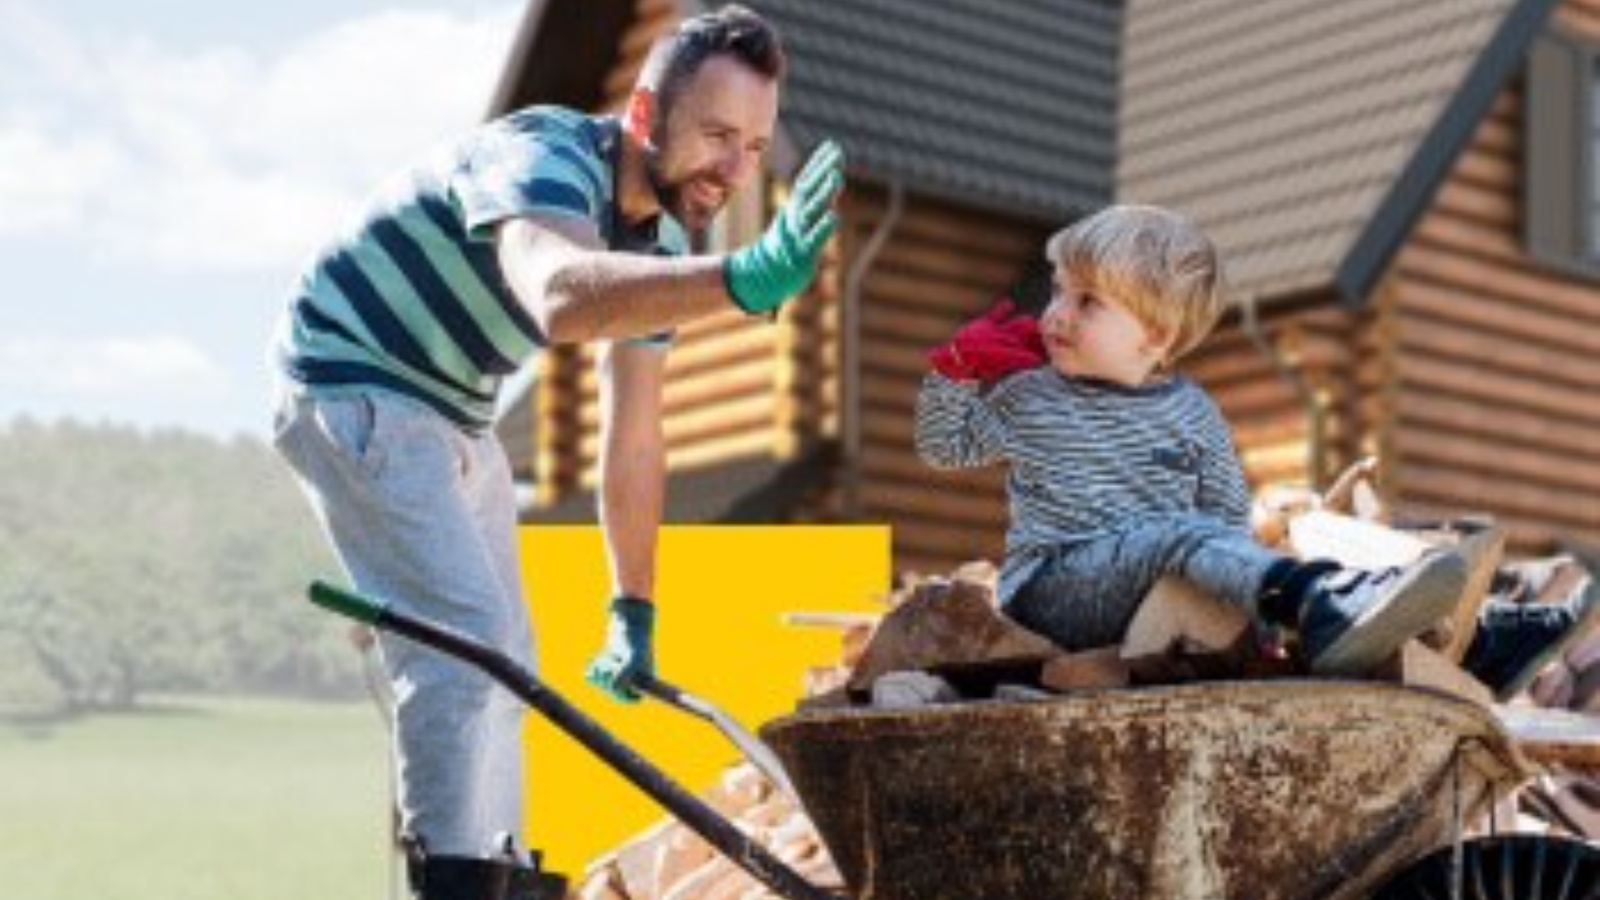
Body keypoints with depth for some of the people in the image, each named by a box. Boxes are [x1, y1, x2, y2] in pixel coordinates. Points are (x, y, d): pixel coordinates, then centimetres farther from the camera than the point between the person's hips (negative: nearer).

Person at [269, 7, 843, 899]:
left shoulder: (662, 241, -2)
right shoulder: (542, 156, -29)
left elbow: (634, 439, 6)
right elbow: (558, 295, -54)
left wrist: (633, 611, 8)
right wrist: (744, 278, -69)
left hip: (452, 411, 9)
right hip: (355, 384, -9)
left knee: (503, 655, 14)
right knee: (464, 637, -21)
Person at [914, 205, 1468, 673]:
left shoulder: (1191, 413, 13)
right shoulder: (1028, 400, 12)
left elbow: (1229, 514, 15)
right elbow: (942, 447, 21)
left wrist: (1250, 585, -5)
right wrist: (956, 370, 4)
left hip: (1158, 597, 4)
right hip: (1052, 590, -4)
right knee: (1177, 533, -31)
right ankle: (1313, 603, -56)